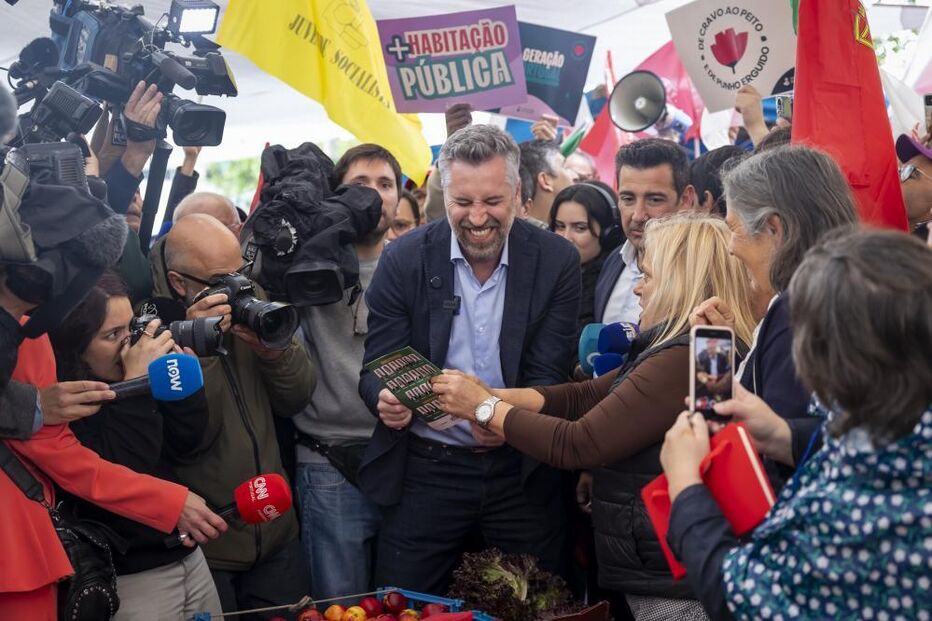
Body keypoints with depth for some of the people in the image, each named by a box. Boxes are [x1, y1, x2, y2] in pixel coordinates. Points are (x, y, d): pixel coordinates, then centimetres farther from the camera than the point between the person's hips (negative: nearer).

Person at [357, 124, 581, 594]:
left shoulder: (557, 262, -6)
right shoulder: (403, 260, -6)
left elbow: (548, 375, -7)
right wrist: (387, 399, -28)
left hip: (522, 471, 1)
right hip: (424, 470, 0)